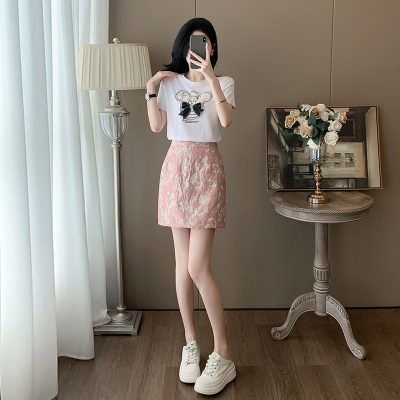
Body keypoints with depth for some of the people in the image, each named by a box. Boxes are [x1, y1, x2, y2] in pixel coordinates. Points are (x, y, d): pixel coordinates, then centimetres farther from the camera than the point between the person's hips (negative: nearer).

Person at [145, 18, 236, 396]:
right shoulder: (170, 81, 11)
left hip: (207, 169, -3)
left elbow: (226, 119, -16)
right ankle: (190, 344, 19)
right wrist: (151, 88, -5)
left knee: (197, 267, -11)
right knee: (182, 263, 6)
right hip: (176, 167, 3)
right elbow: (156, 126, 2)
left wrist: (210, 75, -21)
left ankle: (223, 356, 1)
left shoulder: (223, 82, 4)